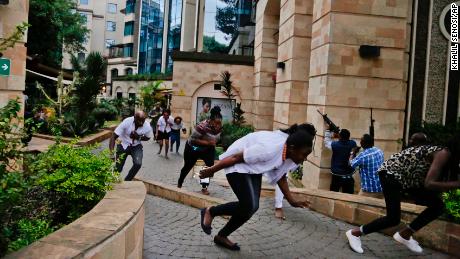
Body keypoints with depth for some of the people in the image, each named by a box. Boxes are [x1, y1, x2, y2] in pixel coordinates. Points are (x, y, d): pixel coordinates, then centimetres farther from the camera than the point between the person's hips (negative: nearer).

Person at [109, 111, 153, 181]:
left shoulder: (147, 127, -21)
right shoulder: (126, 122, -28)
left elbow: (148, 137, 1)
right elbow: (114, 136, -28)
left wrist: (139, 137, -22)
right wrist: (111, 152, -40)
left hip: (136, 146, 1)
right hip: (123, 145, -1)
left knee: (138, 164, -22)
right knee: (118, 168, -2)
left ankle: (127, 181, 3)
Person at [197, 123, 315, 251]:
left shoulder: (290, 155, -13)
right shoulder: (269, 149, -38)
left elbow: (280, 177, 4)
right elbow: (236, 158, -28)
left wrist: (292, 200, -6)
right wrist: (211, 171, -17)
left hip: (253, 168, 8)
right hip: (238, 165, -8)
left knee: (253, 207, 4)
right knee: (249, 206, -17)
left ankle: (221, 236, 20)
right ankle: (210, 211, 6)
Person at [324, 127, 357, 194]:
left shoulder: (334, 145, -14)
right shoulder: (353, 144, -9)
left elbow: (327, 142, 7)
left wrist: (328, 131, 14)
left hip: (336, 176, -2)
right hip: (349, 177, 2)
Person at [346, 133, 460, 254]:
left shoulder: (449, 154, 4)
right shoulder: (444, 154, -23)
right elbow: (429, 184, -33)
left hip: (408, 175, 10)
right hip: (391, 172, -10)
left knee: (438, 205, 3)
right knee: (393, 219, -11)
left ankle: (404, 235, 15)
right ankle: (355, 233, 7)